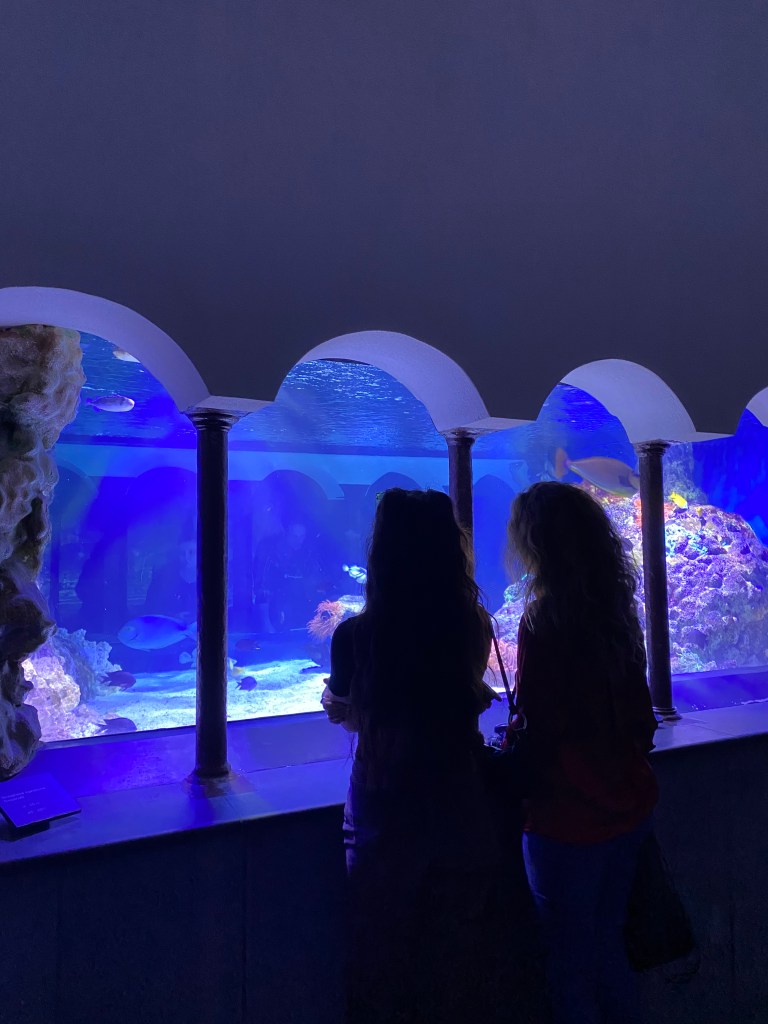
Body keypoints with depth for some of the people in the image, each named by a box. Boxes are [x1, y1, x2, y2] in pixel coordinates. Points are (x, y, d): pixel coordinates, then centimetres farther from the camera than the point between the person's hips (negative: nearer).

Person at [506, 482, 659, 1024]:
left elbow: (537, 730, -18)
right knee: (609, 945, 24)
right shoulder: (619, 612, 0)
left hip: (567, 821, -7)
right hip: (628, 809, 7)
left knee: (572, 963, 13)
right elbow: (639, 714, 10)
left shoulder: (542, 622, -22)